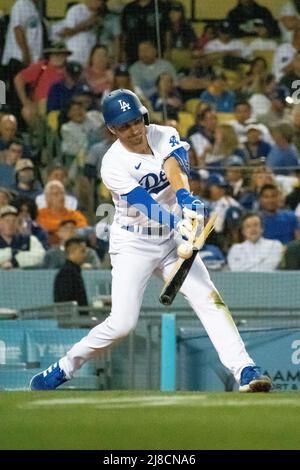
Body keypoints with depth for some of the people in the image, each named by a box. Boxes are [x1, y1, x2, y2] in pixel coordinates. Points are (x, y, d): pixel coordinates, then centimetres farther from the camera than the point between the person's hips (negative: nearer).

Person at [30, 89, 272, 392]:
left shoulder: (165, 136, -4)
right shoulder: (114, 165, -17)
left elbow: (174, 165, -25)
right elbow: (144, 204, -29)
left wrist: (185, 198, -45)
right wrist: (180, 224, -44)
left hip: (172, 240, 4)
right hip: (133, 245, -4)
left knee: (209, 299, -13)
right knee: (121, 323, -13)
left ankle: (245, 372, -19)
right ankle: (64, 367, 6)